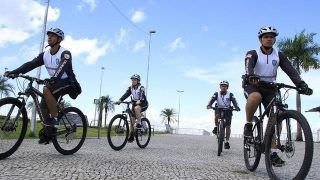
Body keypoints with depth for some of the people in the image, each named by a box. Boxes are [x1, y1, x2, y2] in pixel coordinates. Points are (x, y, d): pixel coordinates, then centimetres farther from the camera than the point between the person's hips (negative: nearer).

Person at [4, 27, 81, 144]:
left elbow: (62, 67, -34)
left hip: (67, 82, -7)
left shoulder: (65, 53, -16)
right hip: (55, 82, 7)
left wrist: (53, 78, -53)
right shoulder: (45, 55, 3)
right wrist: (13, 72, -21)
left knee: (46, 89, -32)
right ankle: (47, 132, 13)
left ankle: (54, 119, -20)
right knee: (43, 106, -5)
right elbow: (30, 64, -7)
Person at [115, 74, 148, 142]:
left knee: (136, 108, -38)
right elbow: (126, 94, -13)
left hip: (143, 104, -5)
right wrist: (120, 100, -30)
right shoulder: (130, 88, 1)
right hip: (134, 103, 6)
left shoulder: (141, 88, -14)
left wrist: (139, 101, -52)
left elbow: (142, 95, -31)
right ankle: (131, 135, 5)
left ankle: (139, 123, -25)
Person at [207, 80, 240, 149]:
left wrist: (237, 107, -37)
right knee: (217, 115, -35)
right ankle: (216, 127, -7)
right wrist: (209, 105, -36)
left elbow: (234, 101, -16)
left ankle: (227, 142, 3)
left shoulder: (230, 94, -3)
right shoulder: (217, 94, -2)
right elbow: (212, 100, -15)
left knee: (228, 126, -6)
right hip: (219, 109, 0)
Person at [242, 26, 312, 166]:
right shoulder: (253, 54, -8)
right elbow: (249, 66, -30)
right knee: (255, 97, -40)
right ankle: (248, 124, -15)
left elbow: (290, 70, -11)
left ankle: (273, 153, -3)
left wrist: (301, 84, -28)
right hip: (252, 85, -4)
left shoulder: (279, 55, 2)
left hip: (269, 88, 4)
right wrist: (250, 75, -53)